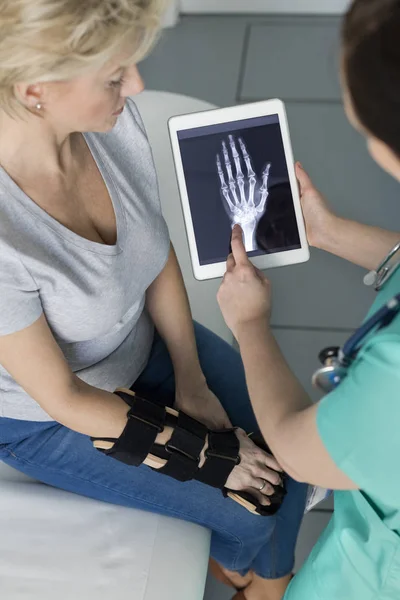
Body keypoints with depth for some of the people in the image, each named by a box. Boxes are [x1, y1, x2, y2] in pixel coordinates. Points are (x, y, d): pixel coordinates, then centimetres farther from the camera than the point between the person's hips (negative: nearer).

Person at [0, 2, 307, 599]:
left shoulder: (113, 118, -22)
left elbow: (160, 255, -4)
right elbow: (61, 397, -26)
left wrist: (191, 382, -7)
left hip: (144, 341, 5)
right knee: (251, 511, -1)